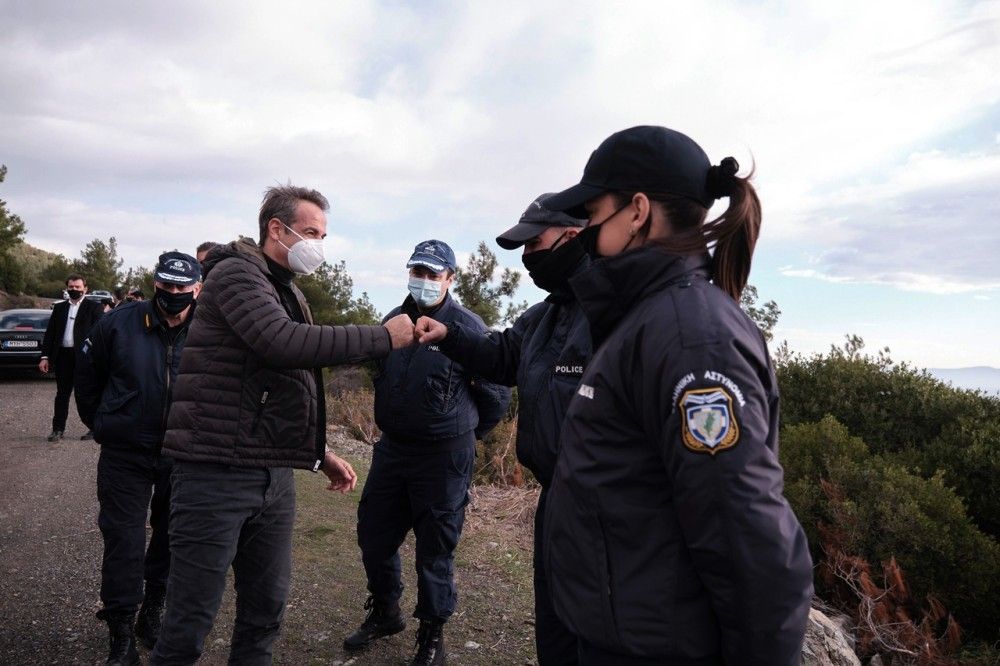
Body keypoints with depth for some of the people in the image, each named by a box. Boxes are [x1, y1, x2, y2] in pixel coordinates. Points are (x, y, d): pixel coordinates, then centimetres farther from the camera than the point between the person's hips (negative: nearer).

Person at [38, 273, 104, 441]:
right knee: (62, 394, 10)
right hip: (63, 355, 4)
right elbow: (50, 333, 12)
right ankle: (58, 429, 17)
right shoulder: (59, 307, 14)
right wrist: (45, 356, 3)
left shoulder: (94, 307, -1)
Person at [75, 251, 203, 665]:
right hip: (125, 456, -1)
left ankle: (152, 613, 36)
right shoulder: (121, 322, -9)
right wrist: (100, 424, 9)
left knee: (172, 539, 14)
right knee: (124, 544, 4)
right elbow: (87, 372, 5)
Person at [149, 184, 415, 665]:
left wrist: (319, 453, 17)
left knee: (265, 613, 14)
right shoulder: (235, 273, -8)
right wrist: (383, 338, -23)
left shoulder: (289, 293, 19)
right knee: (190, 621, 0)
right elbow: (282, 343, -28)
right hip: (216, 473, -8)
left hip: (274, 477, 8)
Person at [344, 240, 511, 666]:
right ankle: (385, 613, 39)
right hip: (390, 450, 6)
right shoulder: (393, 320, 4)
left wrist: (461, 437, 6)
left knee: (435, 550, 6)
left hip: (443, 459, -6)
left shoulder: (467, 328, -13)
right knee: (374, 537, 16)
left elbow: (497, 396, -6)